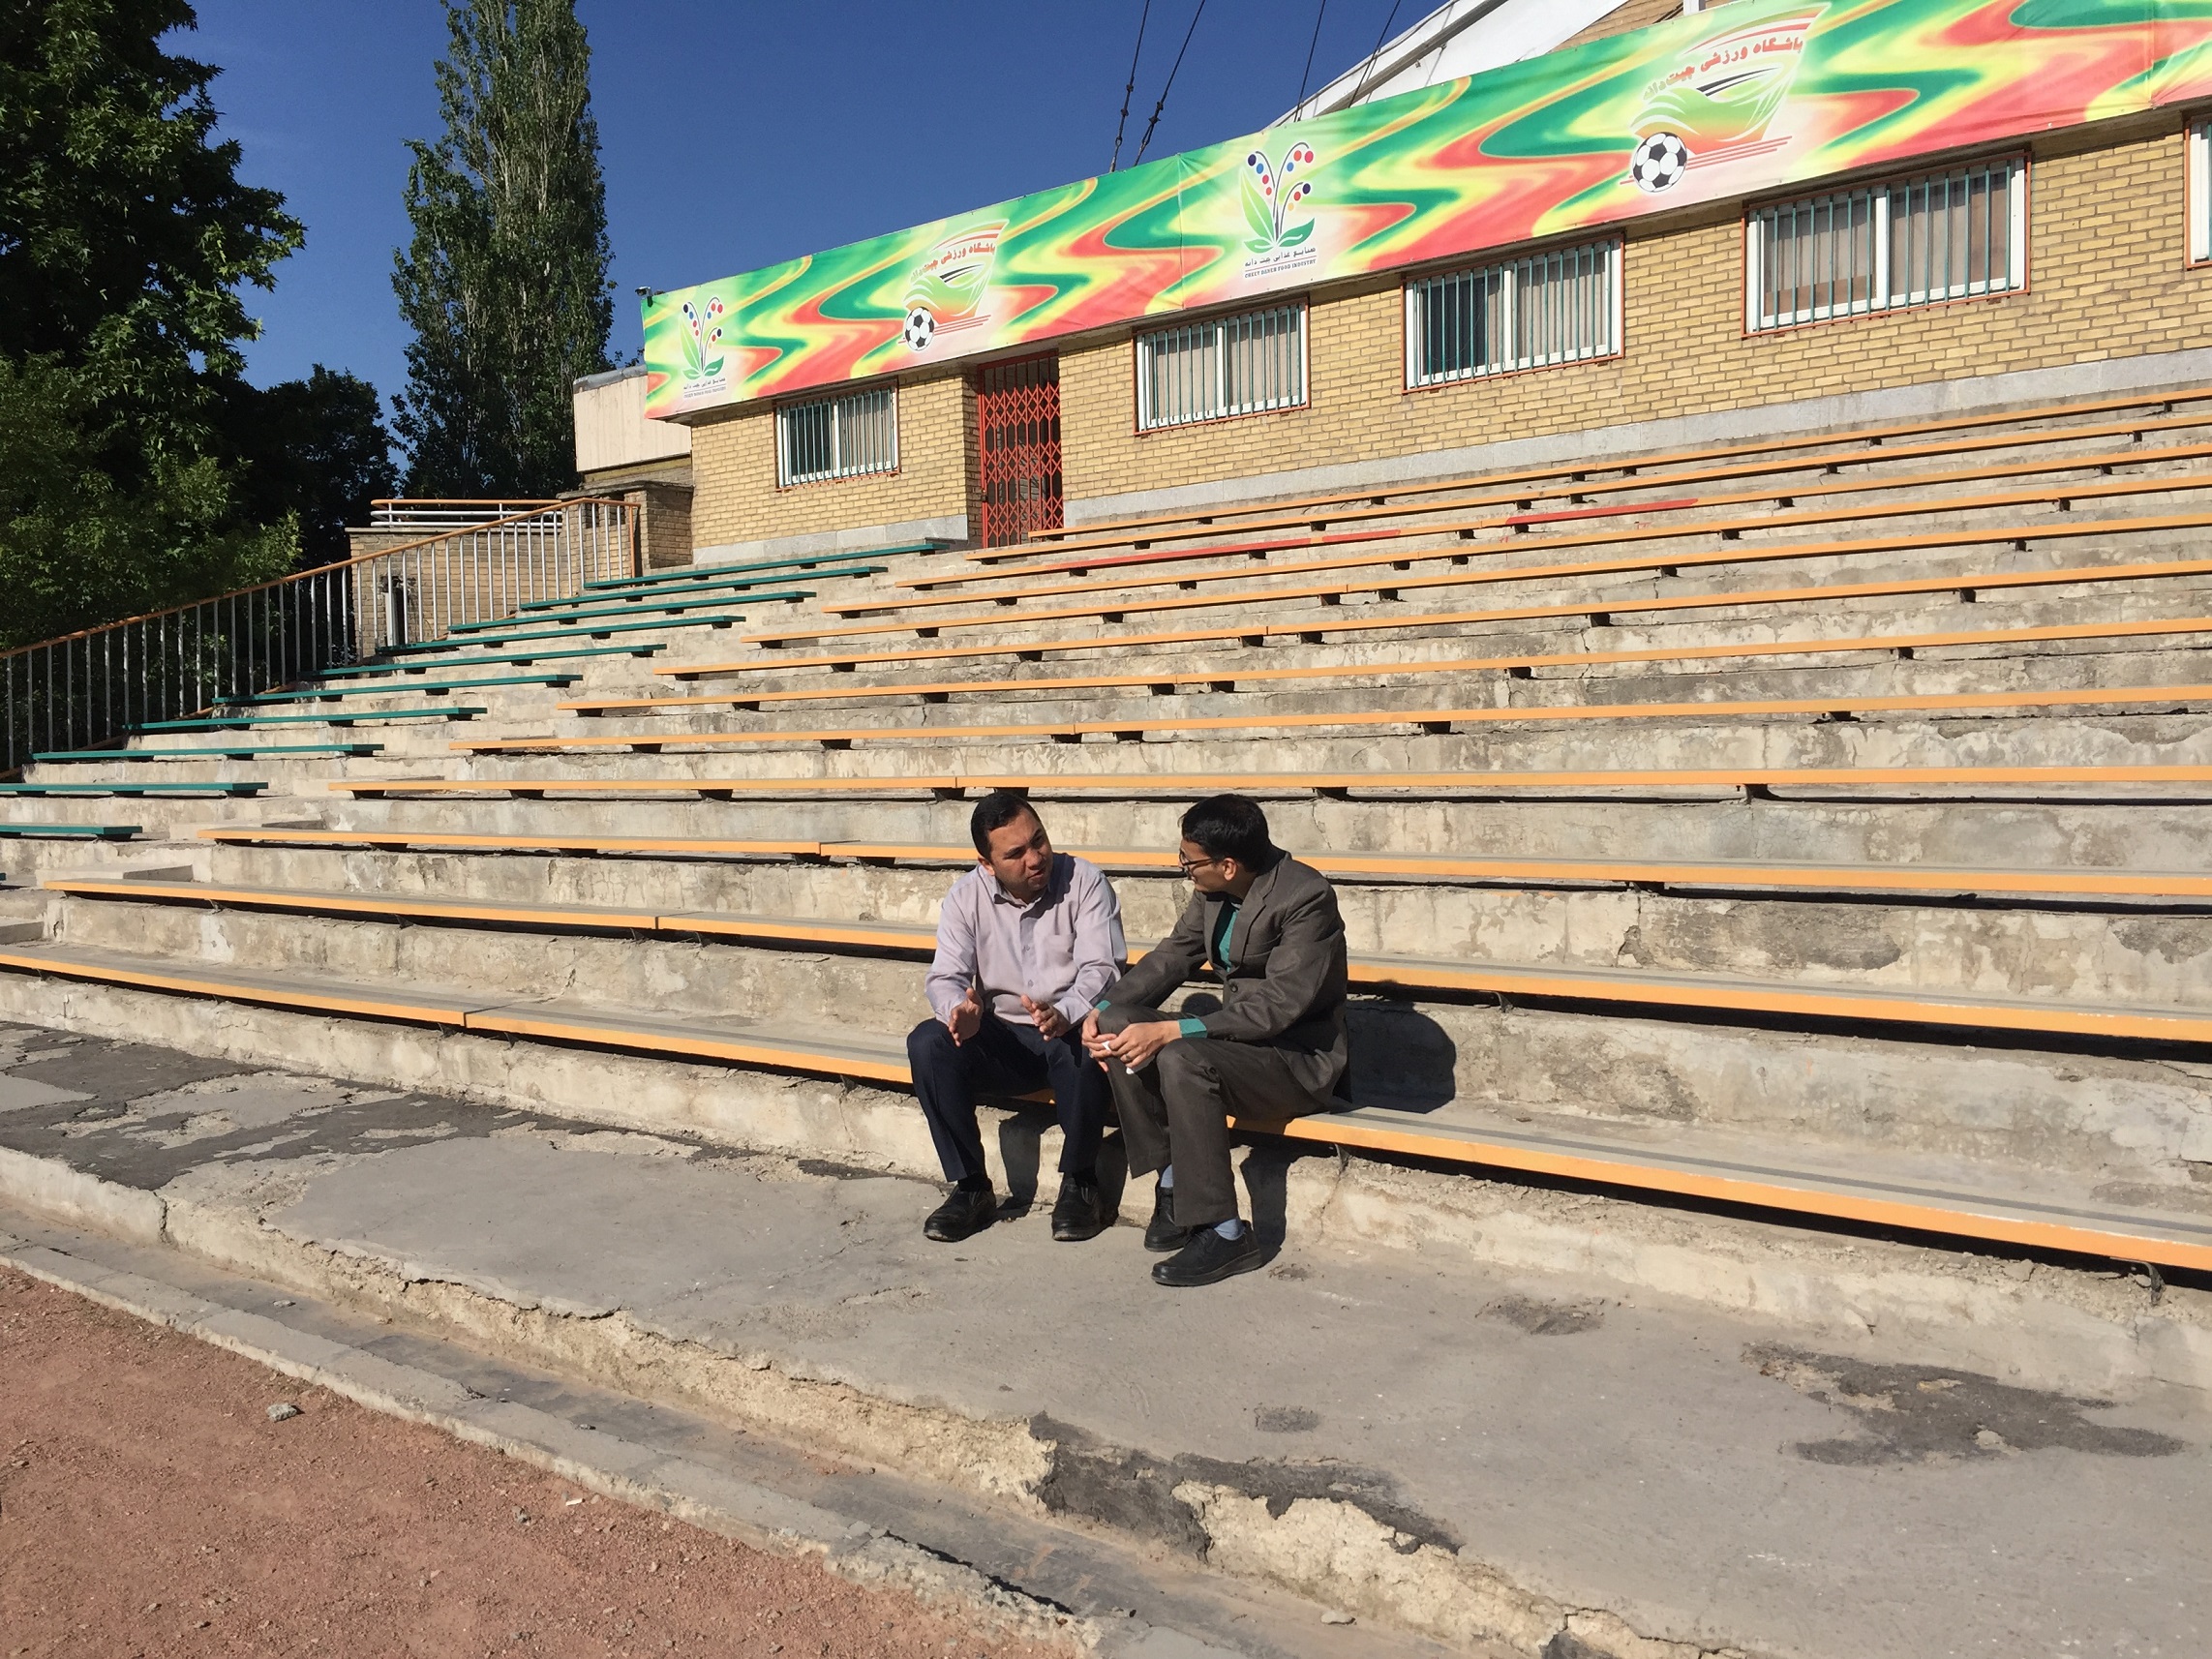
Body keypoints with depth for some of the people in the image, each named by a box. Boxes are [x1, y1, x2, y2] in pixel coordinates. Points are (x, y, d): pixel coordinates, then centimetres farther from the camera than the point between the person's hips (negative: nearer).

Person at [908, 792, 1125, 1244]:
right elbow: (945, 976, -7)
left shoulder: (1084, 882, -10)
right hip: (1002, 1040, 3)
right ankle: (971, 1186, -11)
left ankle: (1079, 1184, -15)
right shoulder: (966, 897, -2)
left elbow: (1100, 968, -18)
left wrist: (1063, 1014, -39)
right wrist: (959, 1010, -33)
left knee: (1081, 1043, -37)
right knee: (927, 1043, -23)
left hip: (1069, 1032, -3)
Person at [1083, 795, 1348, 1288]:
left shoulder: (1306, 897, -23)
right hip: (1238, 1037, 8)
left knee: (1181, 1059, -33)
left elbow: (1278, 1005, -29)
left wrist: (1171, 1031, -33)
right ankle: (1173, 1184, -5)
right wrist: (1103, 1007, -7)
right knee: (1120, 1025, -11)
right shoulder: (1214, 892, 0)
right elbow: (1172, 956, 9)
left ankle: (1225, 1234, -23)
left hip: (1301, 1056, -8)